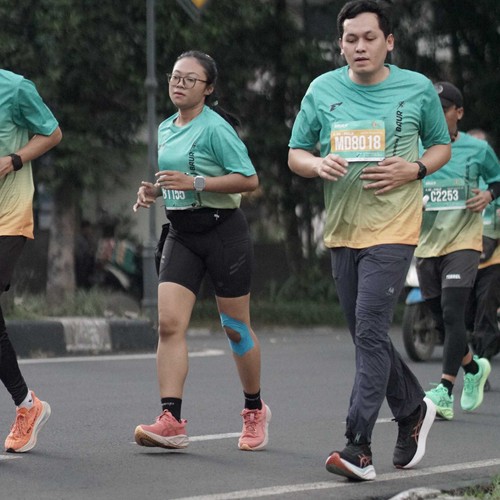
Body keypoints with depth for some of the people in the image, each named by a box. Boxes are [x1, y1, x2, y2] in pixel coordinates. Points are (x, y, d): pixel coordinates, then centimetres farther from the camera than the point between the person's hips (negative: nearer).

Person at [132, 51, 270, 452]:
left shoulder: (215, 128, -12)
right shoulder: (165, 129, 12)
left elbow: (249, 179, -17)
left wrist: (194, 182, -23)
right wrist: (153, 190, 7)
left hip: (224, 231, -6)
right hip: (181, 234, 6)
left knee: (235, 327, 6)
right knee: (169, 322, -10)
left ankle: (255, 410, 26)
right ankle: (171, 421, -15)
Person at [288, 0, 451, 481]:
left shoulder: (418, 89, 0)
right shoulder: (322, 90, 5)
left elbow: (441, 146, 12)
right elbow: (296, 153, 11)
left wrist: (414, 169, -9)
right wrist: (318, 164, -12)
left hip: (393, 228, -4)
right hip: (340, 229, 4)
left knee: (370, 332, -14)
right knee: (366, 335, 12)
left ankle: (358, 447, -15)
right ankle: (414, 410, 35)